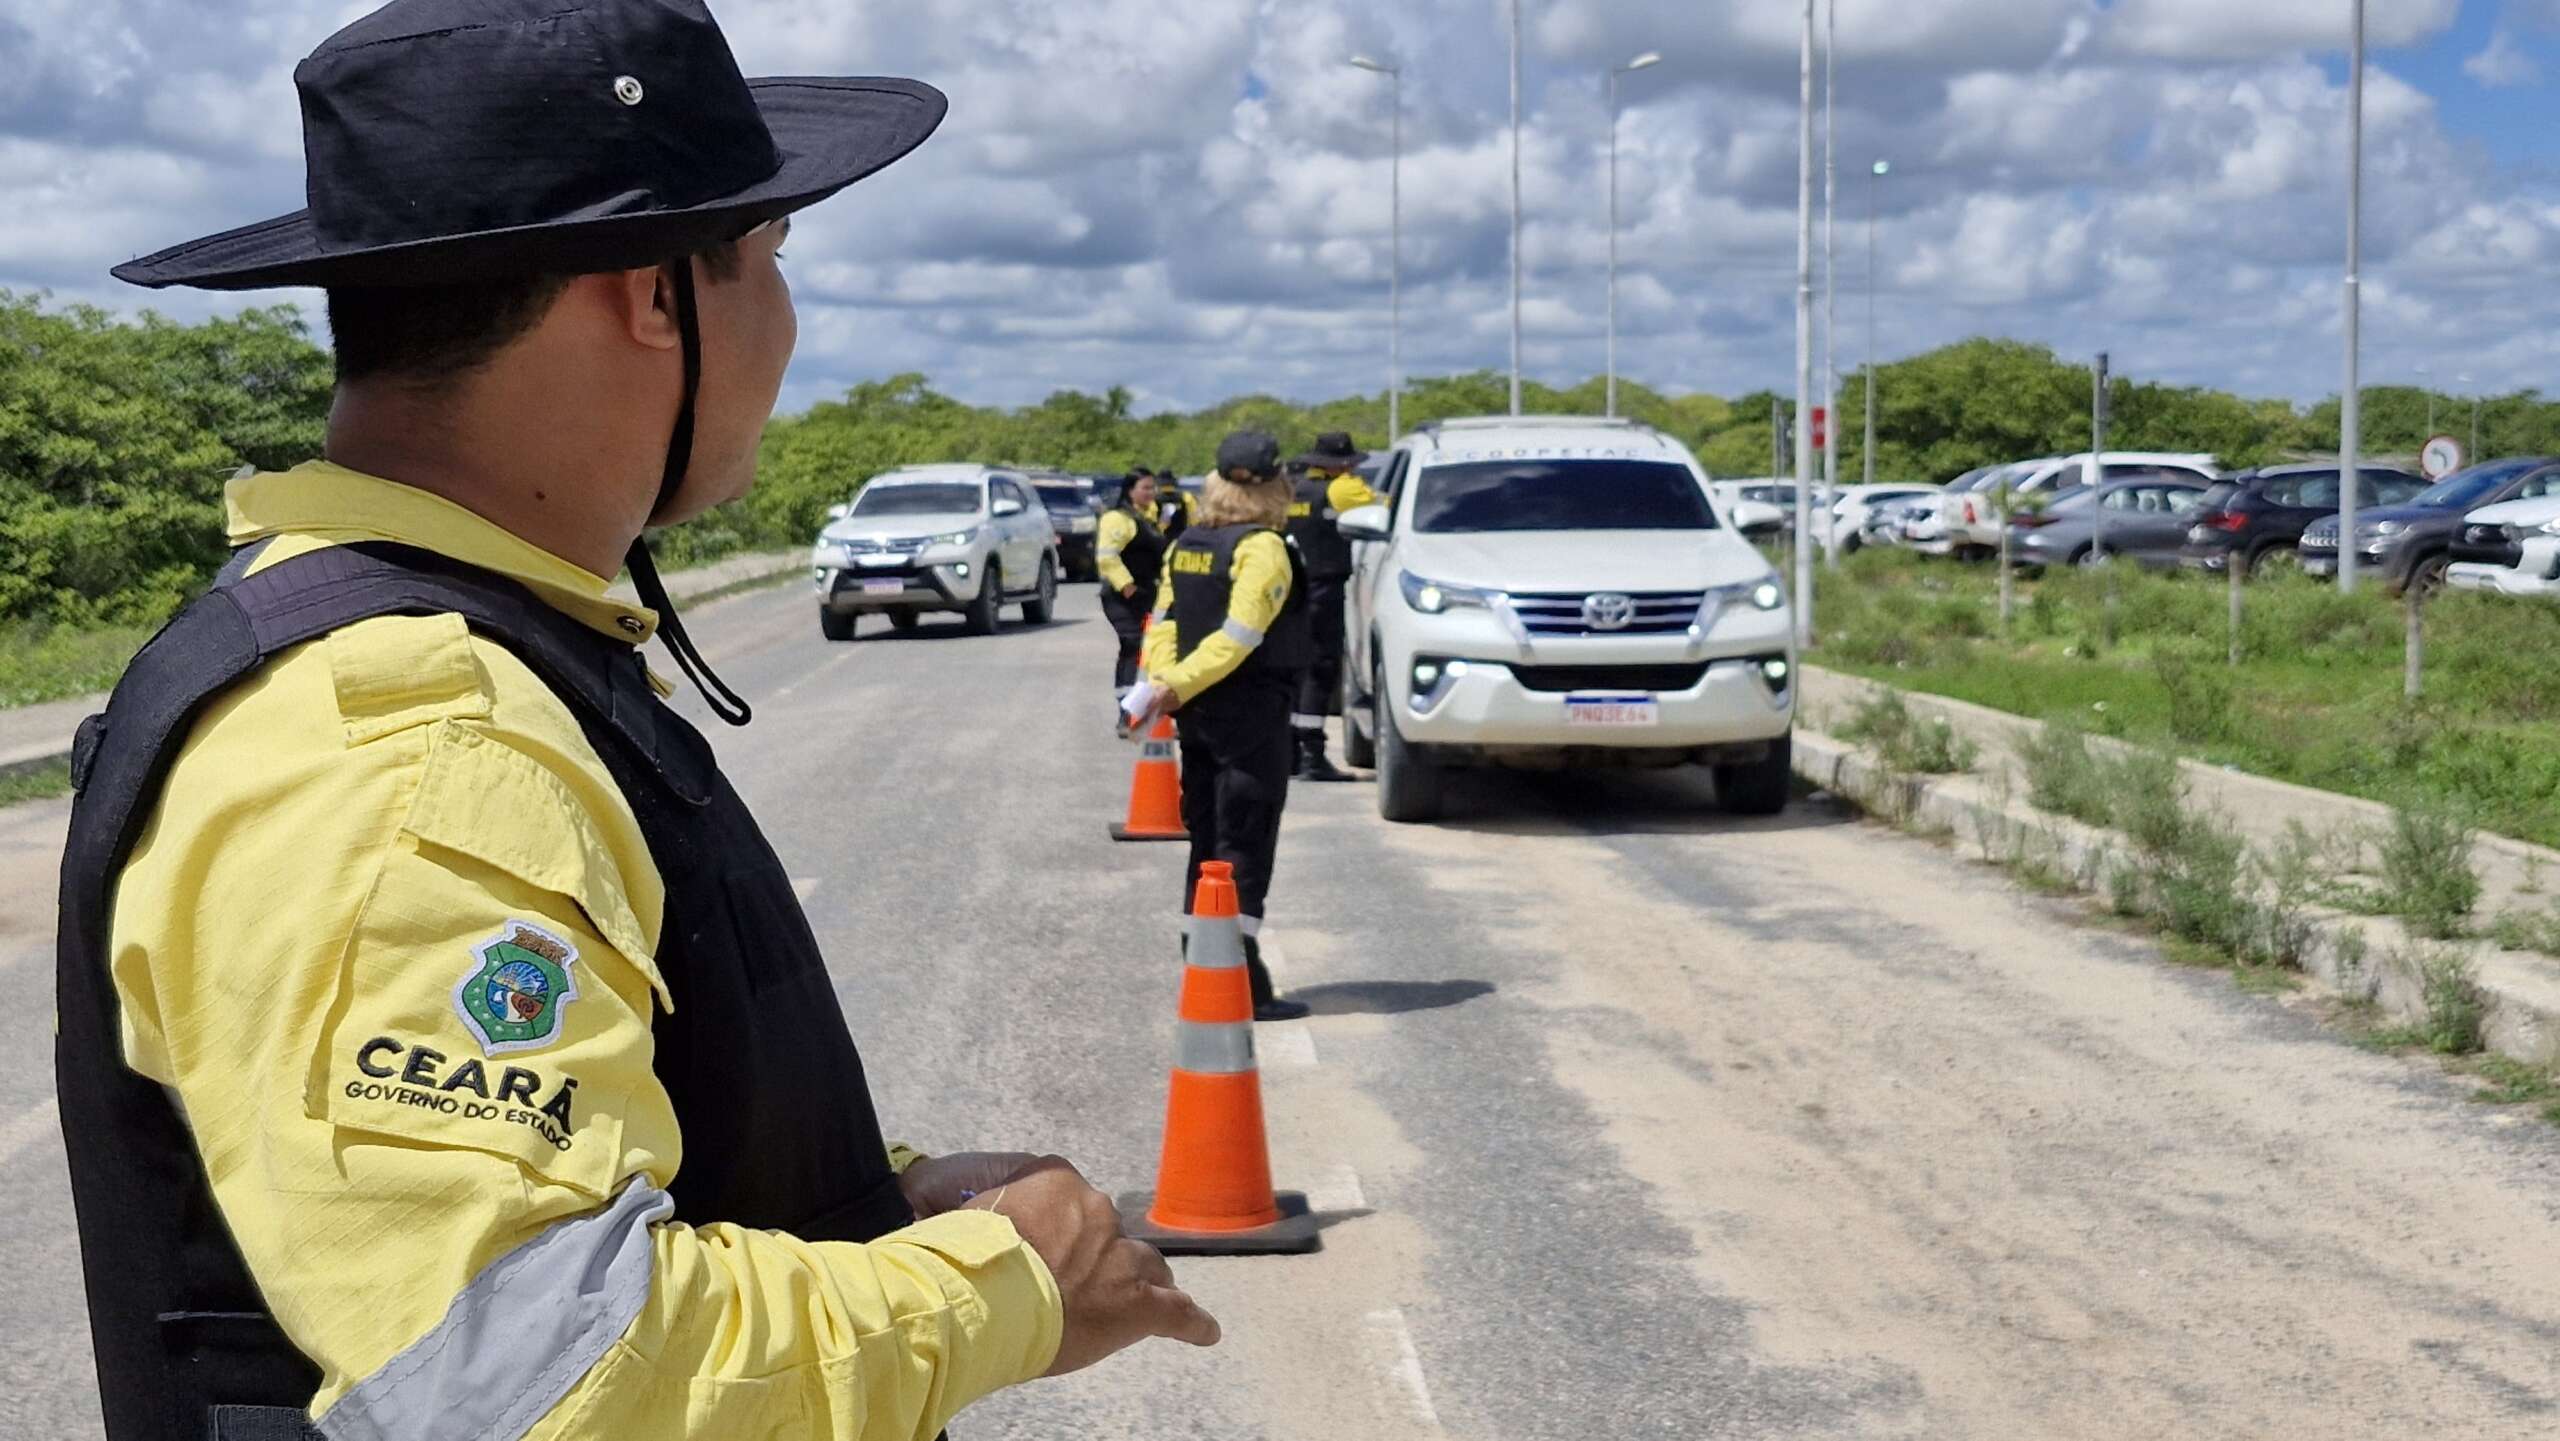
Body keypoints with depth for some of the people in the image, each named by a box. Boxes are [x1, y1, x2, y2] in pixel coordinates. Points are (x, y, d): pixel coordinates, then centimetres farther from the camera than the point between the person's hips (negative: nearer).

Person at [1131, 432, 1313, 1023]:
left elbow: (1164, 623, 4)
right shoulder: (1263, 548, -13)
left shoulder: (1184, 546, 10)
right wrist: (1175, 687, -19)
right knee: (1246, 847, -5)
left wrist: (1162, 682, -7)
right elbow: (1240, 636, -21)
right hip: (1253, 712, -7)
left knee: (1206, 840, 14)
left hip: (1198, 712, 7)